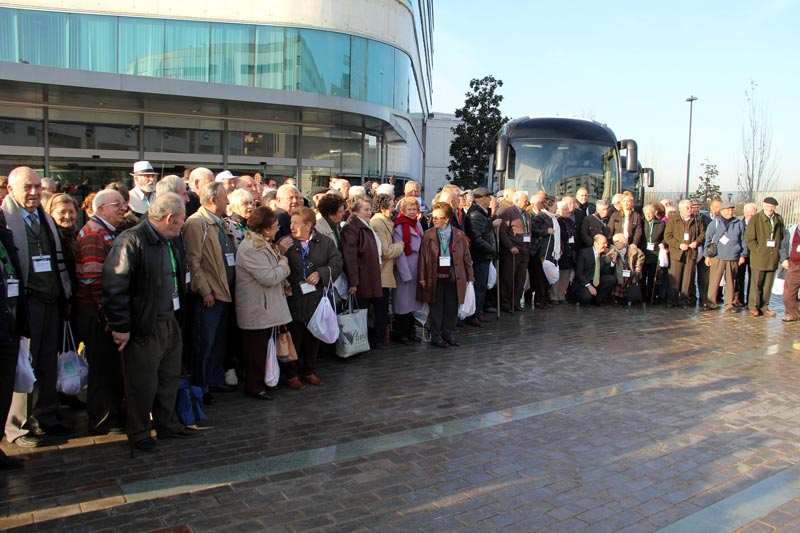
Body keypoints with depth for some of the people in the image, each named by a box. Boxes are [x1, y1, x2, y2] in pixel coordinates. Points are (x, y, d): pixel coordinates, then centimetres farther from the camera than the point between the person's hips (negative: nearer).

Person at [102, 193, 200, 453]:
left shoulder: (173, 241, 10)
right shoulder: (131, 241, -18)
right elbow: (114, 287, -20)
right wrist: (121, 327, -17)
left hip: (170, 322, 8)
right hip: (144, 326, -8)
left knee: (170, 377, 19)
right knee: (143, 383, 4)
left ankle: (167, 424, 35)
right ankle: (139, 434, 22)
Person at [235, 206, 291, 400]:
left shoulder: (264, 245, 12)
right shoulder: (251, 248, -22)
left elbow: (274, 271, 18)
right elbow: (270, 277, -25)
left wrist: (280, 258, 1)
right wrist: (283, 264, -10)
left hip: (267, 307, 10)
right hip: (256, 309, -10)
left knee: (264, 346, 18)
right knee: (255, 349, 2)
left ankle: (262, 381, 30)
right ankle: (254, 386, 14)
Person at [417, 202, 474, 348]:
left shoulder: (459, 235, 2)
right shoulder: (428, 235, 0)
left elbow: (466, 257, 5)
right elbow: (423, 256, -1)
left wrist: (470, 276, 2)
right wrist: (422, 277, -5)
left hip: (454, 277, 1)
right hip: (435, 278, -1)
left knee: (452, 307, 8)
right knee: (436, 308, 5)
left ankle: (449, 334, 21)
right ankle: (436, 336, 15)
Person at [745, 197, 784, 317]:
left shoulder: (779, 219, 9)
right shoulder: (755, 219, -4)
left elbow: (783, 236, 18)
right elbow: (749, 239, -6)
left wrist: (778, 250, 6)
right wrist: (758, 250, -10)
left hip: (773, 257, 4)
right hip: (759, 257, -4)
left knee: (768, 285, 9)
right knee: (756, 283, 2)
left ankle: (764, 307, 18)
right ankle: (754, 307, 12)